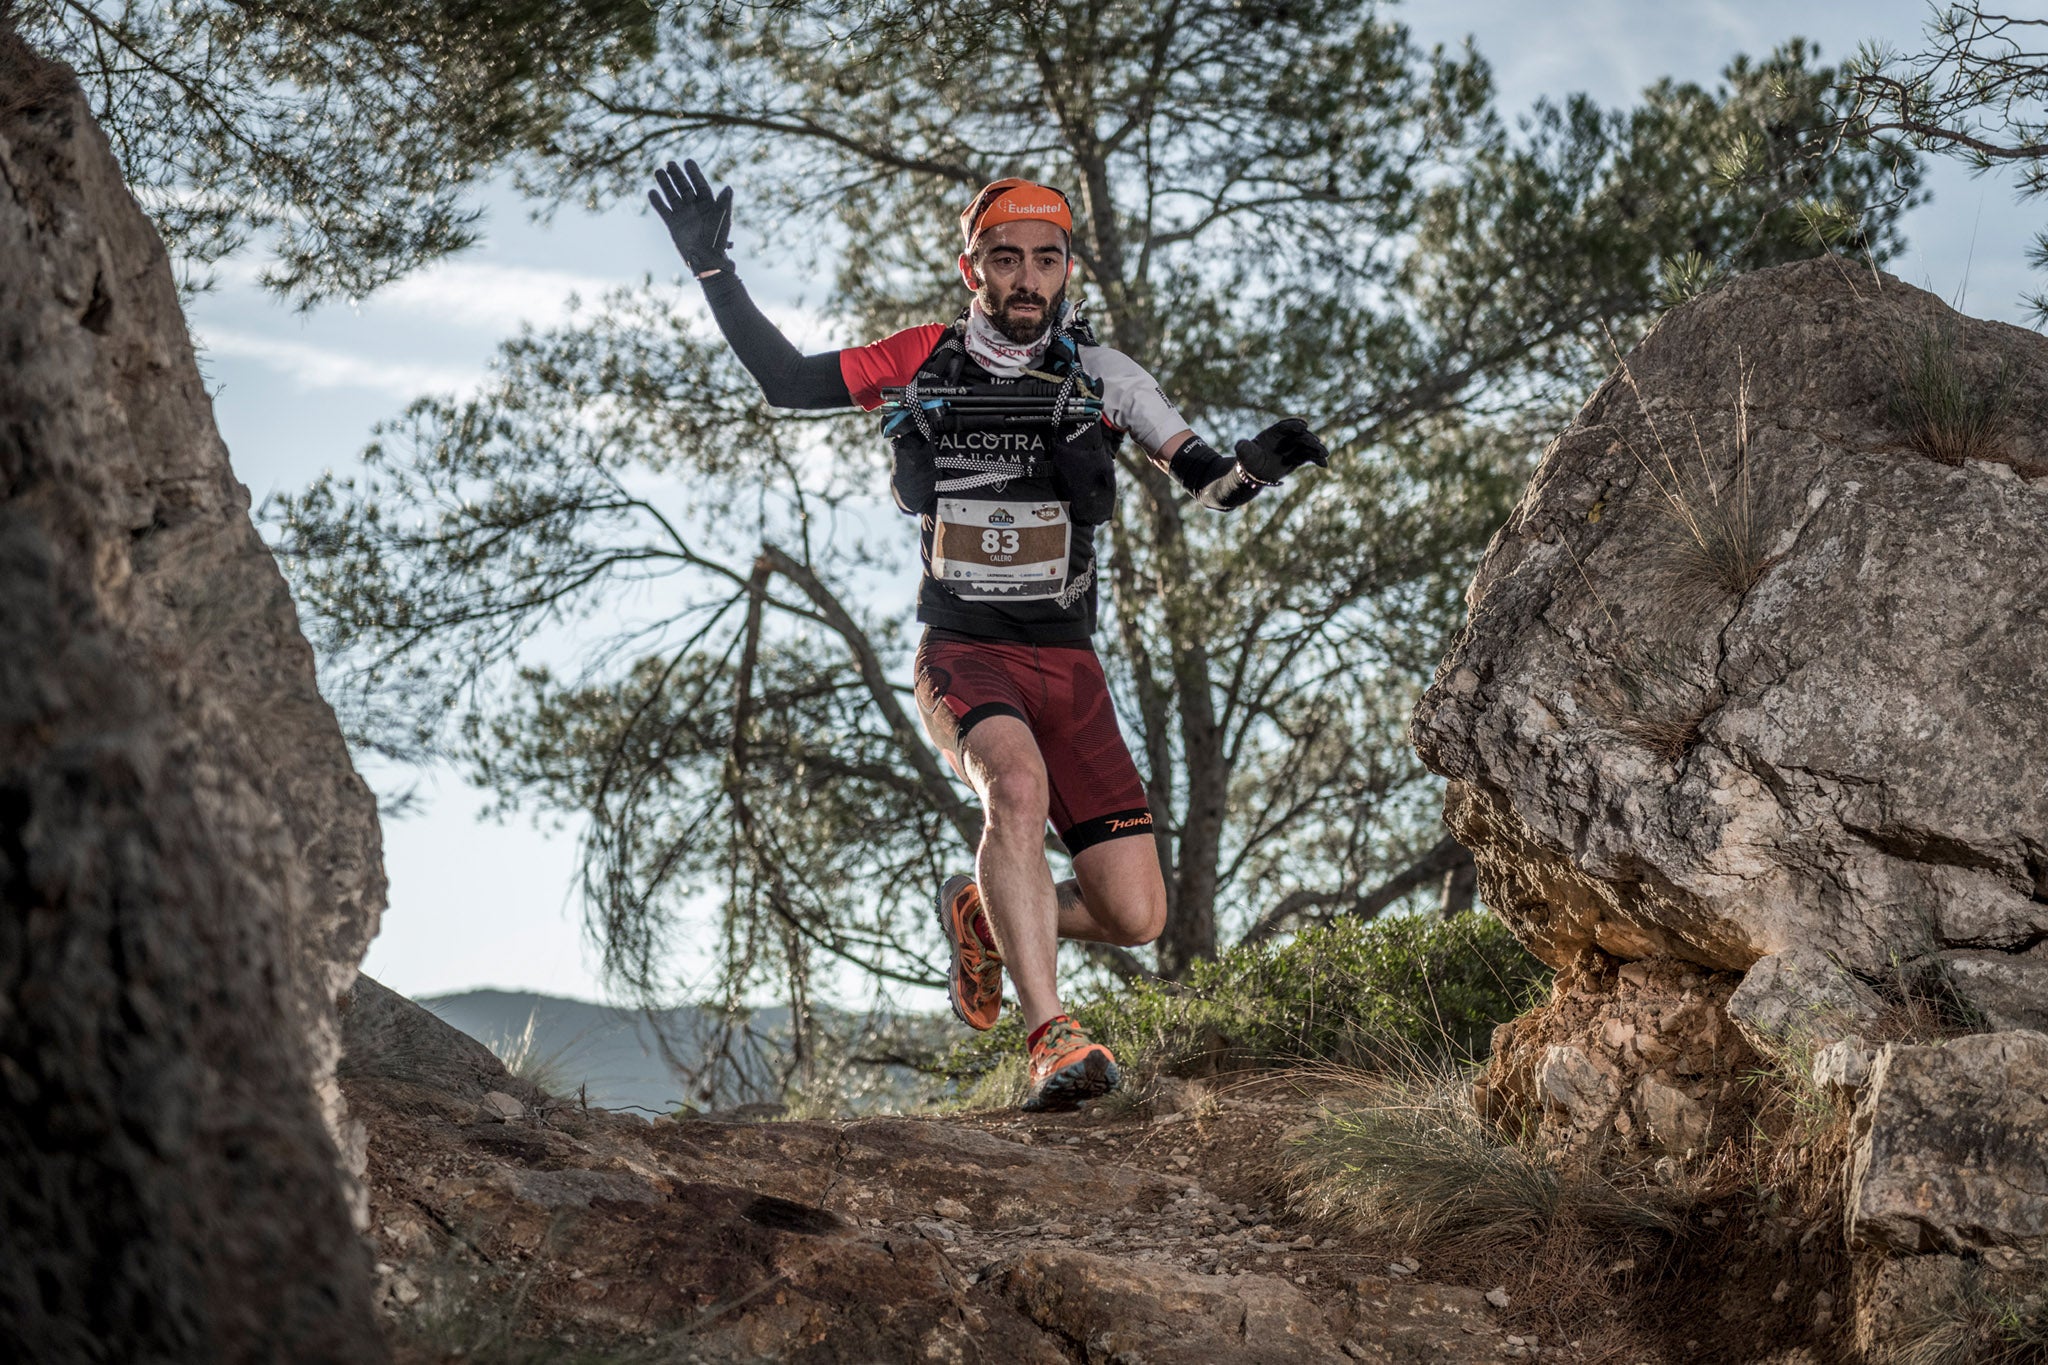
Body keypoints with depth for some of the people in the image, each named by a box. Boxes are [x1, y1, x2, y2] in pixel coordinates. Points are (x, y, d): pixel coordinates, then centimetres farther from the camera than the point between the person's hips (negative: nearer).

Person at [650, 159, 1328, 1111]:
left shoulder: (1099, 377, 0)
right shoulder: (926, 363, 2)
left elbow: (1210, 485, -5)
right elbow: (786, 381, 6)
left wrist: (1254, 464, -28)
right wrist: (712, 268, -3)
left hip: (1066, 664, 2)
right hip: (962, 653, -2)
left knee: (1134, 918, -8)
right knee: (1018, 784, -37)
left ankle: (985, 914, 24)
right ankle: (1051, 1039, -33)